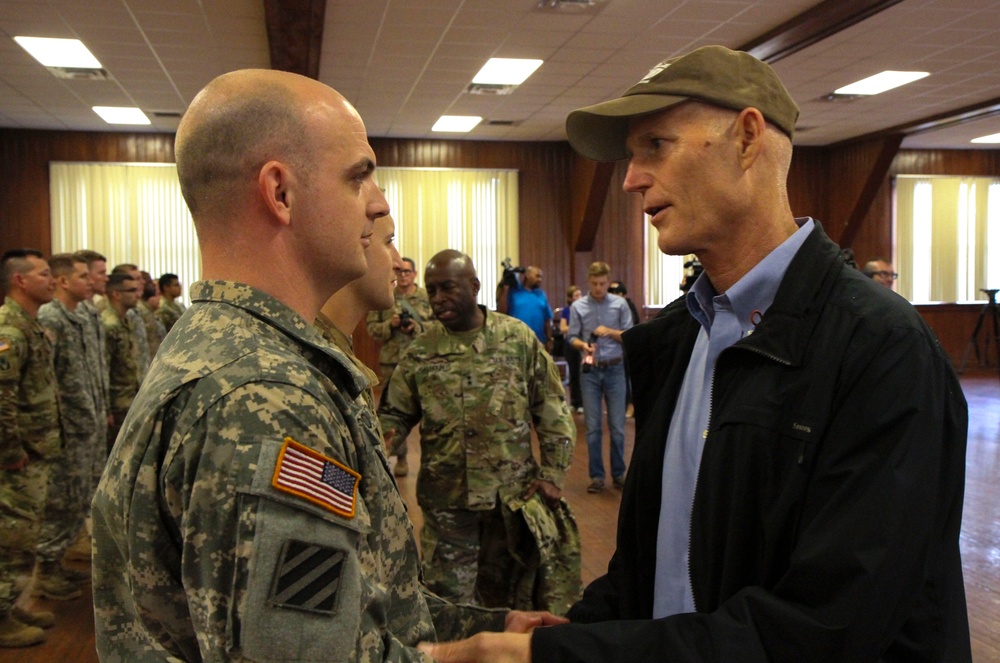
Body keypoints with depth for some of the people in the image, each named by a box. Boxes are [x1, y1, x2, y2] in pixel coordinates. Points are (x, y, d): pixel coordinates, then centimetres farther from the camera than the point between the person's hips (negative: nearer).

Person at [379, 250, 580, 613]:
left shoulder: (520, 339, -1)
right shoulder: (420, 353, 0)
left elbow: (553, 411, 1)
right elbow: (394, 415, 5)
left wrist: (553, 474, -5)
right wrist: (382, 441, -18)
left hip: (515, 497, 0)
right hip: (447, 500, 0)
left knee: (509, 595, 16)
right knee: (450, 600, 8)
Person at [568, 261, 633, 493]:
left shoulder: (620, 304, 0)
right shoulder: (578, 307, 0)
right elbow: (572, 337, 1)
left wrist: (611, 332, -15)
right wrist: (583, 345, -19)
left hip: (615, 369, 0)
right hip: (590, 371, 0)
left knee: (617, 426, 5)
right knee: (593, 427, 5)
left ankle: (619, 473, 20)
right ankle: (597, 476, 15)